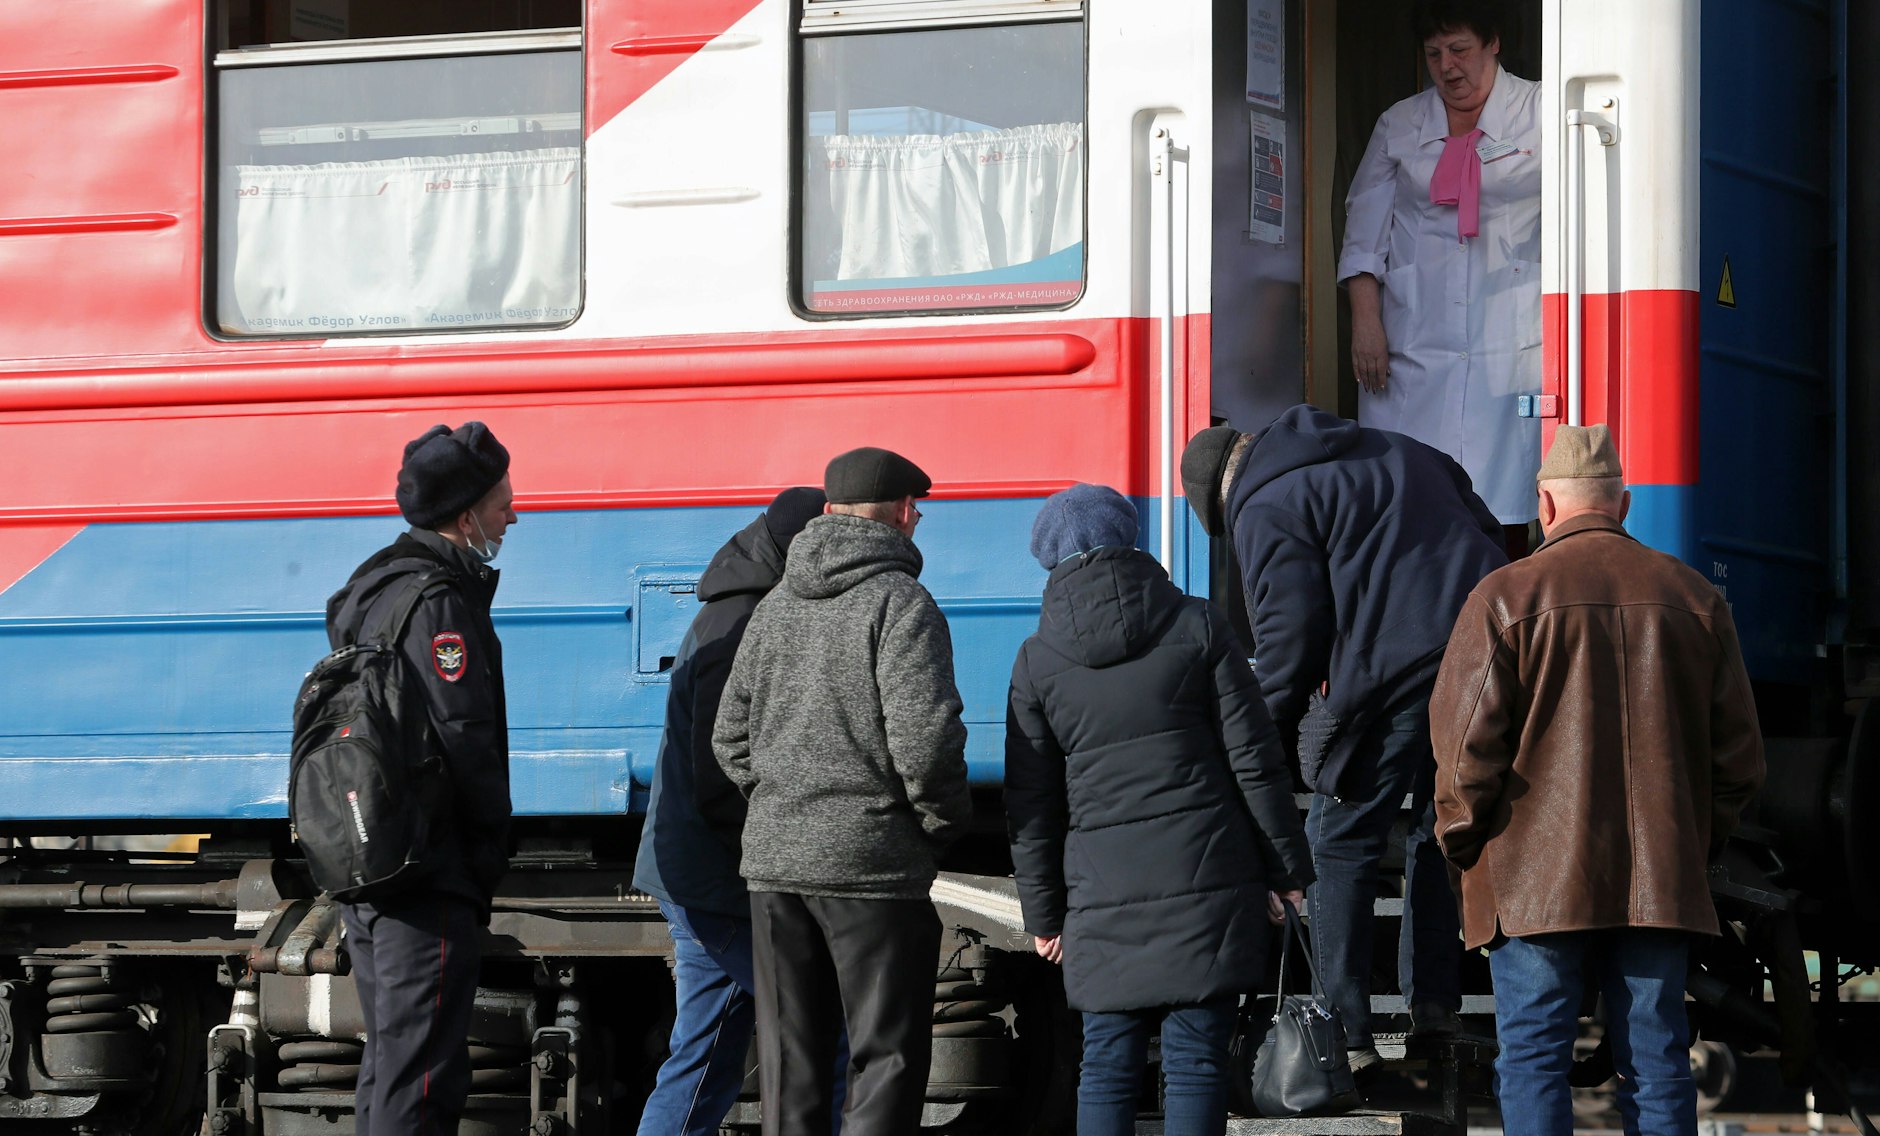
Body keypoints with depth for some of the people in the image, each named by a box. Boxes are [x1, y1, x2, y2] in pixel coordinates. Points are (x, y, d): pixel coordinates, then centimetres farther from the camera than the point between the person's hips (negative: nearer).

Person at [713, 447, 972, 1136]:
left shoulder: (775, 608, 13)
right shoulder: (900, 603, -9)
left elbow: (731, 737, 16)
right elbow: (923, 736, -18)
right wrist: (946, 820, -3)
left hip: (774, 857, 6)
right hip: (873, 861, -6)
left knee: (790, 1054, 11)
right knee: (888, 1053, -1)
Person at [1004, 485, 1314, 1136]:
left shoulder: (1037, 661, 4)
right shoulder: (1197, 627, 1)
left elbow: (1030, 806, 6)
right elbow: (1254, 759, 0)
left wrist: (1043, 913, 15)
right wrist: (1286, 868, 7)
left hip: (1104, 891, 1)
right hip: (1209, 877, -1)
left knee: (1107, 1071, 7)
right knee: (1195, 1067, 0)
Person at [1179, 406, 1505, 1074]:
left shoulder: (1265, 510, 3)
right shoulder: (1396, 452, 25)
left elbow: (1290, 633, -5)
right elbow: (1488, 535, 25)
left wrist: (1270, 737, 5)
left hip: (1393, 676, -7)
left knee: (1342, 844, 5)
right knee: (1441, 832, 21)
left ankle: (1345, 1035, 1)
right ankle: (1434, 1004, 23)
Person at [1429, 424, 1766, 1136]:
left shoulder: (1506, 598, -5)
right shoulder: (1693, 598, 7)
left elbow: (1466, 745, -7)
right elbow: (1739, 750, 10)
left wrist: (1461, 841, 7)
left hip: (1536, 879, -3)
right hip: (1662, 881, 3)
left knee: (1534, 1061, 0)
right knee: (1656, 1061, 7)